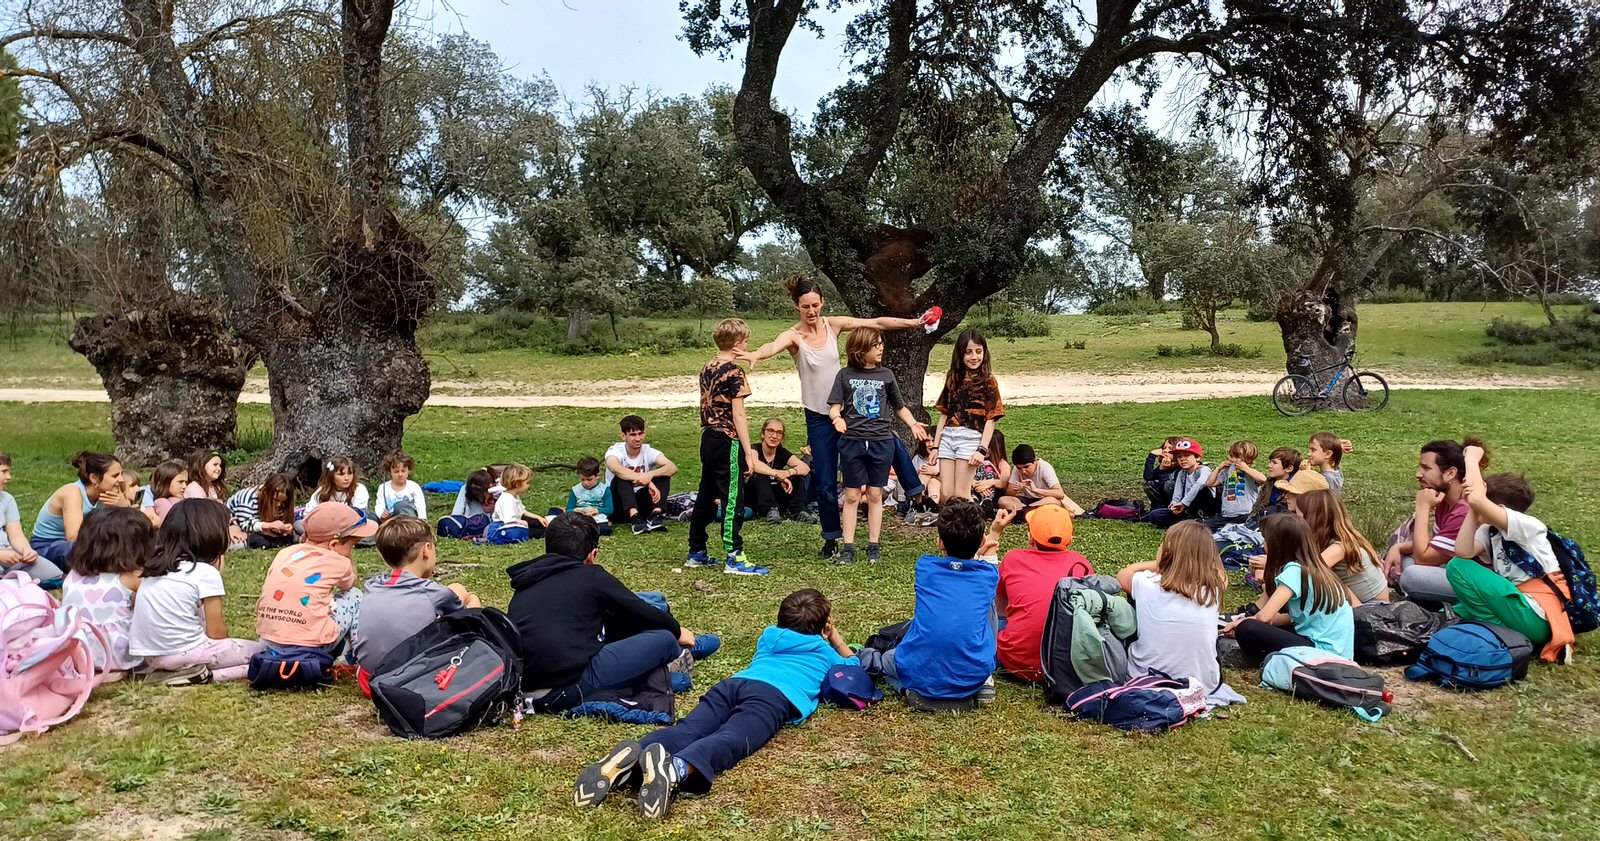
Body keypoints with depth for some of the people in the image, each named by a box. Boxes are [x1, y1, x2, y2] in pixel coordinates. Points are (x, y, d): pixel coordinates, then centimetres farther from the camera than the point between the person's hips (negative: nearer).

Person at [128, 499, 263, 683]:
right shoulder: (206, 572, -11)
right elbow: (216, 632, -8)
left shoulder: (154, 567, 9)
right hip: (185, 653, -8)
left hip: (150, 655, 8)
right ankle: (202, 674, -13)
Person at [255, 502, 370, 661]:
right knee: (355, 595, 18)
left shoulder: (285, 553, 11)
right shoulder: (338, 562, -1)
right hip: (310, 646, -5)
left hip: (268, 642, 6)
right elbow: (349, 584, 21)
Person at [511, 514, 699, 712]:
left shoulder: (527, 581, 18)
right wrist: (677, 631, 32)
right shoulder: (592, 577, 1)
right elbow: (645, 614, 12)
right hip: (568, 688, -7)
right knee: (664, 638, 4)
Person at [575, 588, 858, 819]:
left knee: (686, 730, -19)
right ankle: (676, 768, -63)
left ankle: (630, 758, -51)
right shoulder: (826, 653, 35)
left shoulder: (769, 637, 43)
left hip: (733, 683, 4)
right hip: (775, 695, -4)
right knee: (731, 739, -30)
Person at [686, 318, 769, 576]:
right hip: (728, 443, -8)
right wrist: (748, 450, -16)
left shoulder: (707, 369, 11)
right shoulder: (735, 373, -13)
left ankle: (696, 552, 24)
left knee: (706, 498, 15)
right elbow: (738, 415, -17)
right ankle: (734, 559, -3)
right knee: (732, 501, -5)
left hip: (708, 441, 8)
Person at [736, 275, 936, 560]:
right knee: (825, 484, 3)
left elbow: (877, 323, -2)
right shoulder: (794, 336, -15)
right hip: (818, 417, -3)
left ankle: (915, 489, 31)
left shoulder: (834, 324, -4)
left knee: (891, 442, 5)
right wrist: (755, 355, -59)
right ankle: (831, 541, 20)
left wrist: (914, 322, -7)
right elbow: (774, 346, -37)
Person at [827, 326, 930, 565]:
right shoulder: (845, 375, 1)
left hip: (881, 441, 1)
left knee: (875, 494, 7)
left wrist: (913, 424, -1)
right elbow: (834, 407, -3)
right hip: (852, 441, -1)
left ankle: (873, 546, 15)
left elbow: (899, 407, 15)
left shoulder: (886, 375, 6)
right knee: (852, 495, 2)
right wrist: (837, 417, -25)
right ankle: (848, 547, 7)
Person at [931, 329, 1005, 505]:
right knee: (945, 494, 1)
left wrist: (982, 450, -12)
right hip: (947, 437, 5)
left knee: (960, 494, -7)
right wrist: (935, 446, 13)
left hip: (970, 438, -5)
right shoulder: (953, 378, 15)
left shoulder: (988, 381, 1)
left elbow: (991, 419, -3)